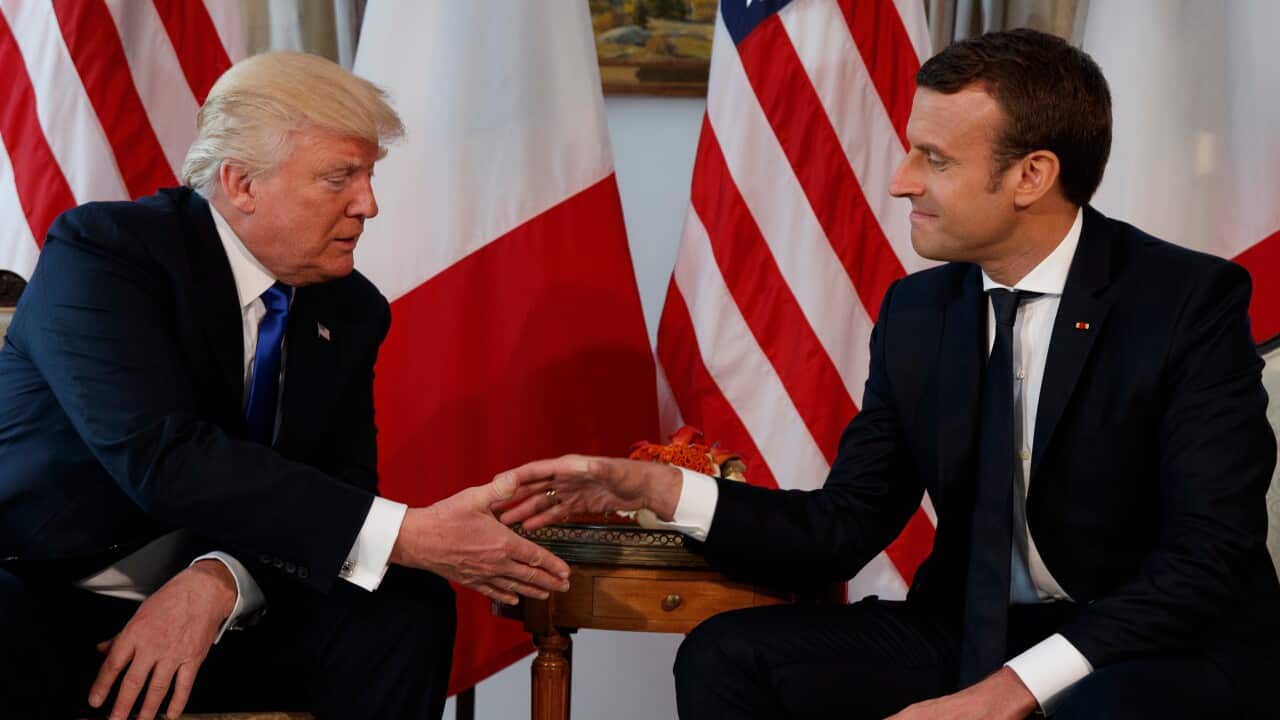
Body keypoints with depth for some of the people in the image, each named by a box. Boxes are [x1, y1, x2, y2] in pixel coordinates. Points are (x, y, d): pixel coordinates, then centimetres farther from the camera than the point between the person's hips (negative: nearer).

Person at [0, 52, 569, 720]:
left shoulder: (351, 311, 5)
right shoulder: (102, 250, -14)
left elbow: (339, 490, 0)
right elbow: (164, 458, -27)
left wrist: (224, 578, -23)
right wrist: (406, 534, -32)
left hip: (226, 617, 6)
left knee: (408, 607, -18)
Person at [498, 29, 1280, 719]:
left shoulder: (1192, 300, -14)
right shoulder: (917, 313, 3)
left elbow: (1210, 556, -21)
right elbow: (841, 530, 5)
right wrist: (654, 486, -9)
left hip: (1172, 648, -5)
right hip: (974, 637, 5)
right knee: (726, 657, -13)